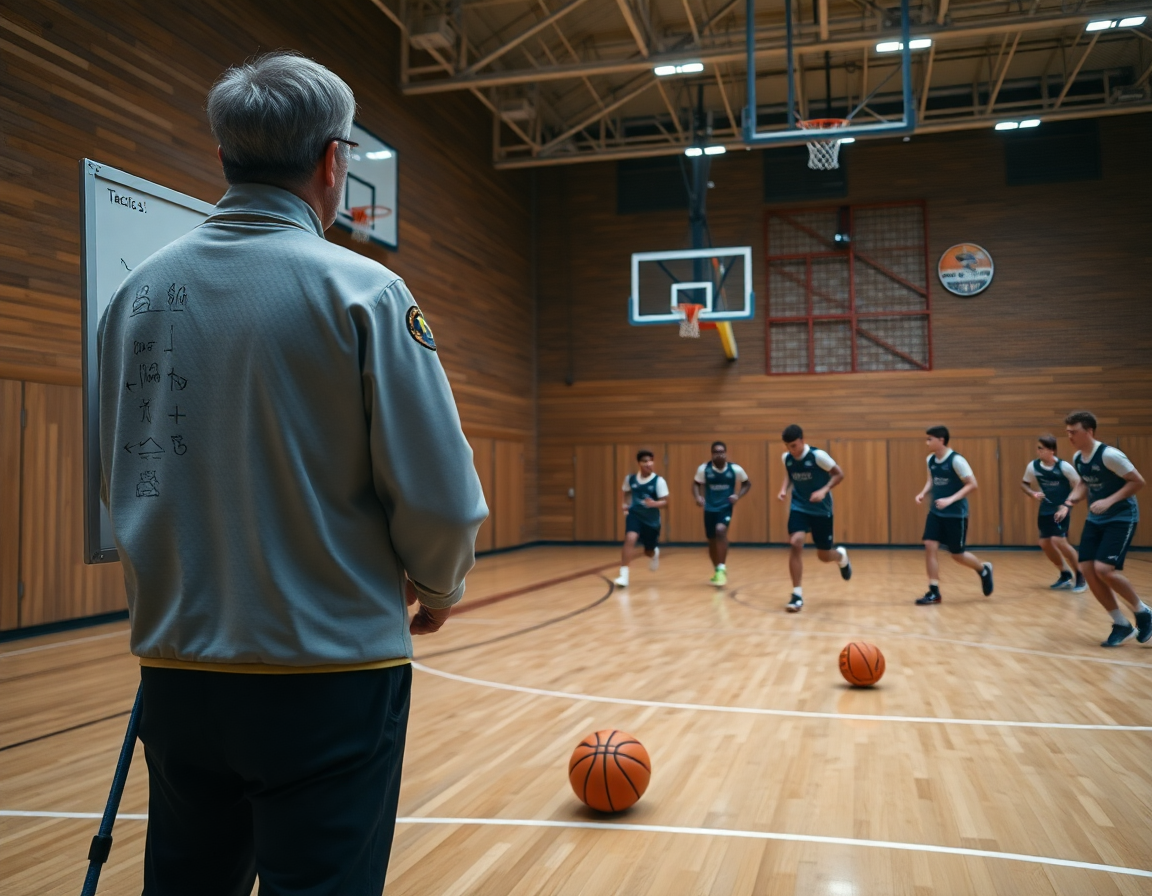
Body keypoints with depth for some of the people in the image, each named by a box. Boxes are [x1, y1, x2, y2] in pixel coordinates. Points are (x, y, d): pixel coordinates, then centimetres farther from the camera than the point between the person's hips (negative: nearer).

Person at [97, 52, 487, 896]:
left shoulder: (136, 293, 3)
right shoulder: (358, 290, -13)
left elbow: (123, 481, 12)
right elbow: (440, 495, -16)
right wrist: (437, 589, 4)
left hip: (177, 668, 6)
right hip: (327, 675, -5)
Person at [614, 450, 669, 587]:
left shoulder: (659, 481, -13)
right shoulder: (630, 478, -4)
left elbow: (665, 502, -15)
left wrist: (654, 503, -34)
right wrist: (626, 504, 0)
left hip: (652, 519, 0)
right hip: (634, 515, 0)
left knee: (648, 550, 15)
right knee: (630, 539, -28)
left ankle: (654, 553, 57)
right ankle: (623, 574, -23)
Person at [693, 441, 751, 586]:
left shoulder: (735, 469, -8)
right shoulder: (704, 468, -8)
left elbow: (747, 484, 7)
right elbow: (696, 484, 4)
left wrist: (738, 495, -10)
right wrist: (697, 497, -16)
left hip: (726, 507, -2)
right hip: (710, 508, 2)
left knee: (721, 530, -29)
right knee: (711, 541, 11)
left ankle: (722, 568, -20)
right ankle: (717, 572, 32)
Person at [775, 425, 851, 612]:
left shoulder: (818, 455, -19)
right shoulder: (786, 458, -5)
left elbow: (839, 474, -11)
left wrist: (824, 490, -26)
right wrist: (784, 490, -4)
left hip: (821, 510, -3)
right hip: (799, 507, 3)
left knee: (823, 555, 5)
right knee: (795, 543, -21)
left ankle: (842, 557, 45)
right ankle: (797, 594, -14)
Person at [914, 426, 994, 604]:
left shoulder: (956, 460, -17)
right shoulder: (930, 460, 3)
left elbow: (972, 485, -17)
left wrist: (950, 499, -26)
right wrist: (923, 493, -2)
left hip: (956, 514, -6)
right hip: (935, 512, 6)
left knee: (957, 554, 3)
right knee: (930, 546, -7)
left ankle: (984, 570, 35)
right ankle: (934, 592, -2)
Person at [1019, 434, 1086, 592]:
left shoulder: (1064, 467, -17)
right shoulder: (1033, 466, -5)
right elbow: (1024, 484, 10)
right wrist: (1033, 494, -10)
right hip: (1045, 510, 6)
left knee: (1059, 541, -18)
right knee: (1045, 544, 5)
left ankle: (1080, 577, 0)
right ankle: (1066, 575, 26)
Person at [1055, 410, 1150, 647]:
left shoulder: (1109, 455, -20)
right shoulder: (1077, 458, 3)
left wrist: (1109, 501, -25)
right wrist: (1068, 504, 3)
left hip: (1122, 517, -8)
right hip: (1095, 519, 8)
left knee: (1103, 569, -19)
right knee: (1087, 569, -2)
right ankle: (1122, 625, 11)